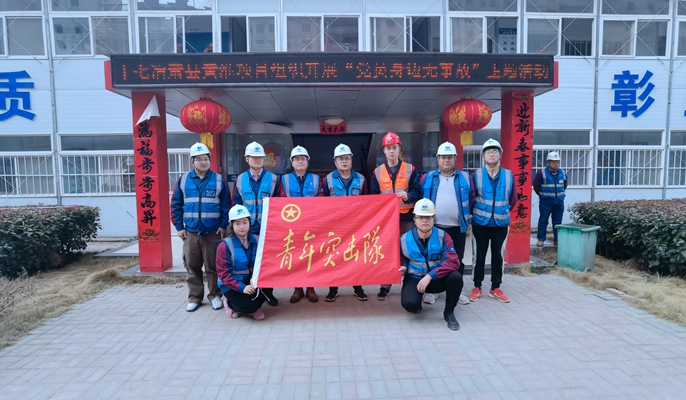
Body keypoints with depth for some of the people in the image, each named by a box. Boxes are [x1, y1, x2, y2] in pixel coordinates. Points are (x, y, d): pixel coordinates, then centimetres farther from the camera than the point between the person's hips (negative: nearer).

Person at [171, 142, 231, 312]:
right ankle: (194, 297, 23)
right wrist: (179, 226, 2)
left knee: (213, 267, 6)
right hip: (190, 232, 2)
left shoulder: (219, 180, 1)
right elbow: (176, 205, 7)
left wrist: (223, 226, -5)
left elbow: (226, 205, 1)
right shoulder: (183, 180, 4)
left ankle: (215, 295, 21)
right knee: (192, 267, 10)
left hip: (213, 232, -2)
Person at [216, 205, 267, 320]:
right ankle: (230, 303, 10)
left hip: (250, 280, 4)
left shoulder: (256, 241, -3)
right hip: (232, 285, -4)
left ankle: (252, 307, 5)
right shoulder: (225, 246, -14)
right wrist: (241, 287, -26)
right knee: (250, 306, -25)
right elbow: (224, 274, -15)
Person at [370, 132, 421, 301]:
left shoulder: (410, 169, 2)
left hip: (406, 216, -1)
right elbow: (373, 197, 7)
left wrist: (408, 196, -22)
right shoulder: (377, 171, 6)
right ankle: (385, 286, 15)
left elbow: (417, 192, -2)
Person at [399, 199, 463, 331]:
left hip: (437, 279, 1)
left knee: (456, 277, -31)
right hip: (414, 279, 0)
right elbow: (402, 258, 14)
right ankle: (417, 304, 12)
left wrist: (430, 276, -29)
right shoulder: (405, 239, -8)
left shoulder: (442, 236, -11)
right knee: (409, 303, -31)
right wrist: (403, 267, -11)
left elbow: (453, 262, -22)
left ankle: (449, 312, -4)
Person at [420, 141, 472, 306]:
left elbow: (471, 199, 12)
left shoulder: (465, 178, 6)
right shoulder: (428, 178, 4)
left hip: (457, 227, 1)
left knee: (457, 260, 9)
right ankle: (430, 290, 18)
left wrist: (469, 219, 6)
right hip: (434, 227, 0)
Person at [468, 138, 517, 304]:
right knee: (479, 256, 7)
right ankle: (477, 287, 19)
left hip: (501, 223, 2)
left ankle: (495, 288, 23)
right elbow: (470, 198, -2)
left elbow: (513, 199, 9)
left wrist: (503, 211, 14)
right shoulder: (476, 175, -7)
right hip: (480, 223, -1)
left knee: (498, 256, 10)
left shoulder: (509, 175, -2)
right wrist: (475, 213, 6)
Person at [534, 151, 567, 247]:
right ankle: (541, 239, 9)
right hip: (545, 202, -4)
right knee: (543, 220, 1)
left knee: (557, 221, 10)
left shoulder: (562, 173, 6)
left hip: (559, 202, 4)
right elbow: (536, 185, -2)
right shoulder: (542, 173, -10)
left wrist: (560, 194, 16)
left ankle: (557, 240, 18)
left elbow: (564, 185, 21)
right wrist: (542, 195, 6)